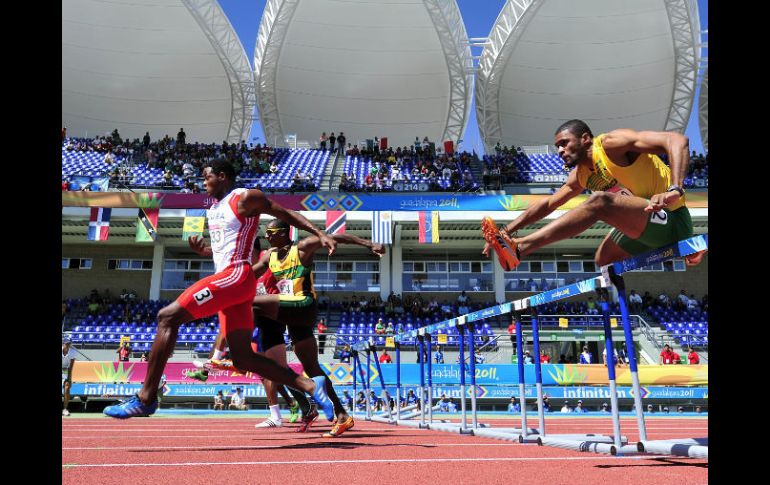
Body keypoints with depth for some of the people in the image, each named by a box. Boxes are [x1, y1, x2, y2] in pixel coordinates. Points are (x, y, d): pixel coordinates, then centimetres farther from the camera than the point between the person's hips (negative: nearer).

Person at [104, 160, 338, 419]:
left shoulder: (246, 198, -2)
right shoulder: (213, 207, 23)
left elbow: (287, 214, 0)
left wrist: (320, 234, -8)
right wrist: (202, 250, 10)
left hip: (236, 276, -10)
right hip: (228, 279, 10)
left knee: (168, 317, -12)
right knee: (243, 358, 5)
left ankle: (146, 398, -9)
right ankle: (311, 386, 4)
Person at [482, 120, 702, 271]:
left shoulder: (611, 143, -13)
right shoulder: (581, 175, 12)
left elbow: (677, 140, -23)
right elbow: (547, 204, 17)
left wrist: (674, 191, -36)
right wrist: (507, 230, 8)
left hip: (673, 220, -10)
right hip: (648, 225, 10)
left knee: (600, 201, -29)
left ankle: (518, 248, -37)